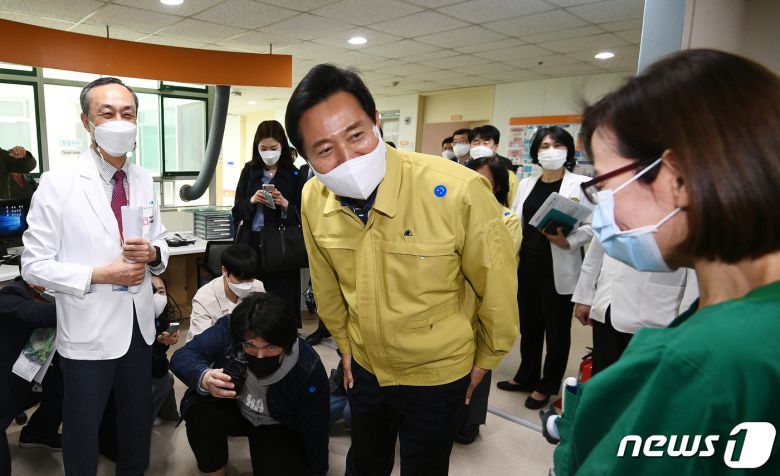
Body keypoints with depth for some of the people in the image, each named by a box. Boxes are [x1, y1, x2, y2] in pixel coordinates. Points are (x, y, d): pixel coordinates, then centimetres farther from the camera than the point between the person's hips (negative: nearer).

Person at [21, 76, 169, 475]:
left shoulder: (144, 181, 1)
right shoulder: (58, 184, -13)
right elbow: (34, 266, -12)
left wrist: (151, 254, -13)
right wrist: (99, 275, -23)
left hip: (140, 325, 5)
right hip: (88, 332, -4)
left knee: (138, 423, 23)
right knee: (82, 430, 16)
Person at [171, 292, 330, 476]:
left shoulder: (309, 371, -32)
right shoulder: (229, 330, -29)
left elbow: (316, 432, -19)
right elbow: (182, 356, -30)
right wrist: (205, 379, -51)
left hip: (279, 428, -1)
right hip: (232, 410, 2)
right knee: (199, 409, -28)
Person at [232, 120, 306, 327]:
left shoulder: (294, 175, 1)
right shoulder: (249, 171, 7)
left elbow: (301, 216, 1)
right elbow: (237, 211, 7)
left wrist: (284, 204, -17)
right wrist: (252, 200, -12)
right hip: (252, 244, 2)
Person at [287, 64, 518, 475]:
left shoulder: (458, 191, -32)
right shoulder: (313, 201, -16)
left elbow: (498, 287, -16)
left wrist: (485, 359, -2)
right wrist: (345, 343, 14)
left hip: (438, 374, -4)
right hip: (364, 367, 4)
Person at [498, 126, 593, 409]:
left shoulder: (581, 184, -4)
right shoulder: (526, 184, 10)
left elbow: (591, 227, -9)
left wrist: (566, 242, -25)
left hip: (558, 269, -4)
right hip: (526, 264, 5)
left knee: (556, 328, 9)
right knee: (529, 325, 15)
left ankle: (547, 386, 26)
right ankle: (526, 377, 33)